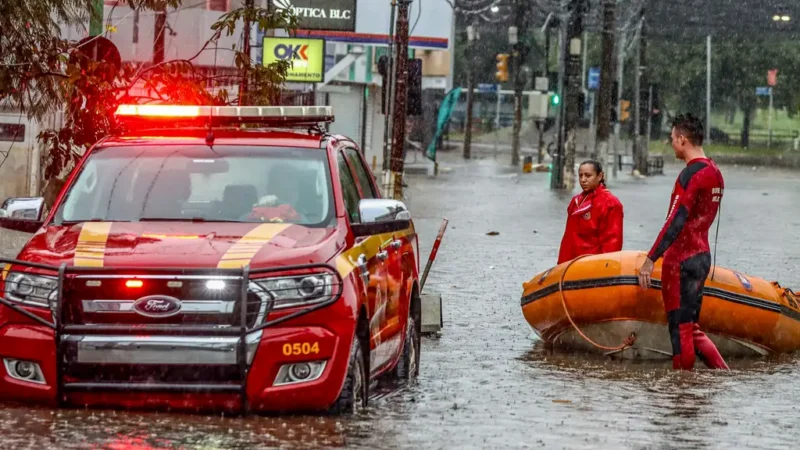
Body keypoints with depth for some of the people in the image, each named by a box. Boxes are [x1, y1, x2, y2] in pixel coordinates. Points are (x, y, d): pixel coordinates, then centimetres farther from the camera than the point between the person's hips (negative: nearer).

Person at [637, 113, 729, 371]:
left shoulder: (691, 174, -16)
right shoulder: (715, 173, 12)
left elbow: (675, 222, -22)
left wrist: (650, 259, -22)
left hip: (682, 260, -9)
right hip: (702, 255, 9)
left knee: (680, 327, -3)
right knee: (689, 326, 14)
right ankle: (724, 373, 9)